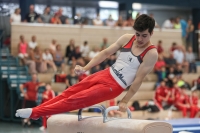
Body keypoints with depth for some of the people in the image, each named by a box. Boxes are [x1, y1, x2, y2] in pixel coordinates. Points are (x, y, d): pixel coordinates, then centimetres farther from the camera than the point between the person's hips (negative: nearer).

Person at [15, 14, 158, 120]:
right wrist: (85, 68, 4)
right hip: (105, 74, 6)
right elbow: (106, 53, 8)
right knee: (69, 92, 3)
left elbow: (138, 80, -15)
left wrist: (125, 101, -15)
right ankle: (38, 109, 10)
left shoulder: (151, 53, -16)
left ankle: (35, 113, -5)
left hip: (114, 86, -6)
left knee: (75, 100, -8)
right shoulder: (127, 38, 1)